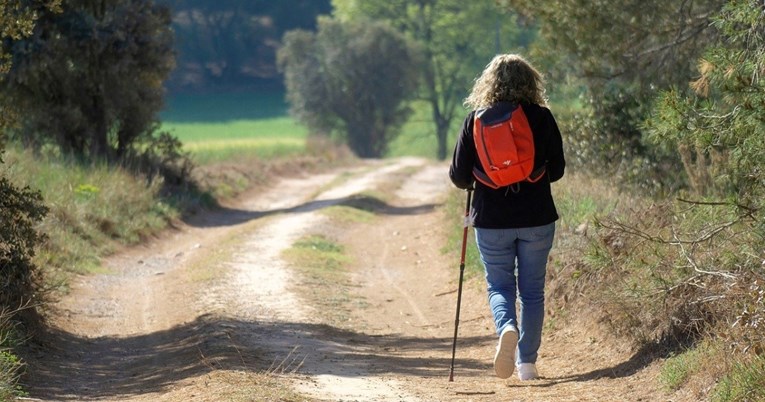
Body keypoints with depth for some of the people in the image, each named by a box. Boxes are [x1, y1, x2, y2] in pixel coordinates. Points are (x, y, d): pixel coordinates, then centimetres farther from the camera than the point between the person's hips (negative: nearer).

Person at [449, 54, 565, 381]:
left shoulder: (475, 119, -4)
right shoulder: (541, 117, -4)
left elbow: (459, 176, -2)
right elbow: (557, 169, 3)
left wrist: (472, 183, 21)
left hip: (491, 221, 0)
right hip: (536, 219, 0)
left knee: (499, 286, 13)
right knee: (532, 290, 13)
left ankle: (507, 328, -17)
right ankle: (527, 362, 13)